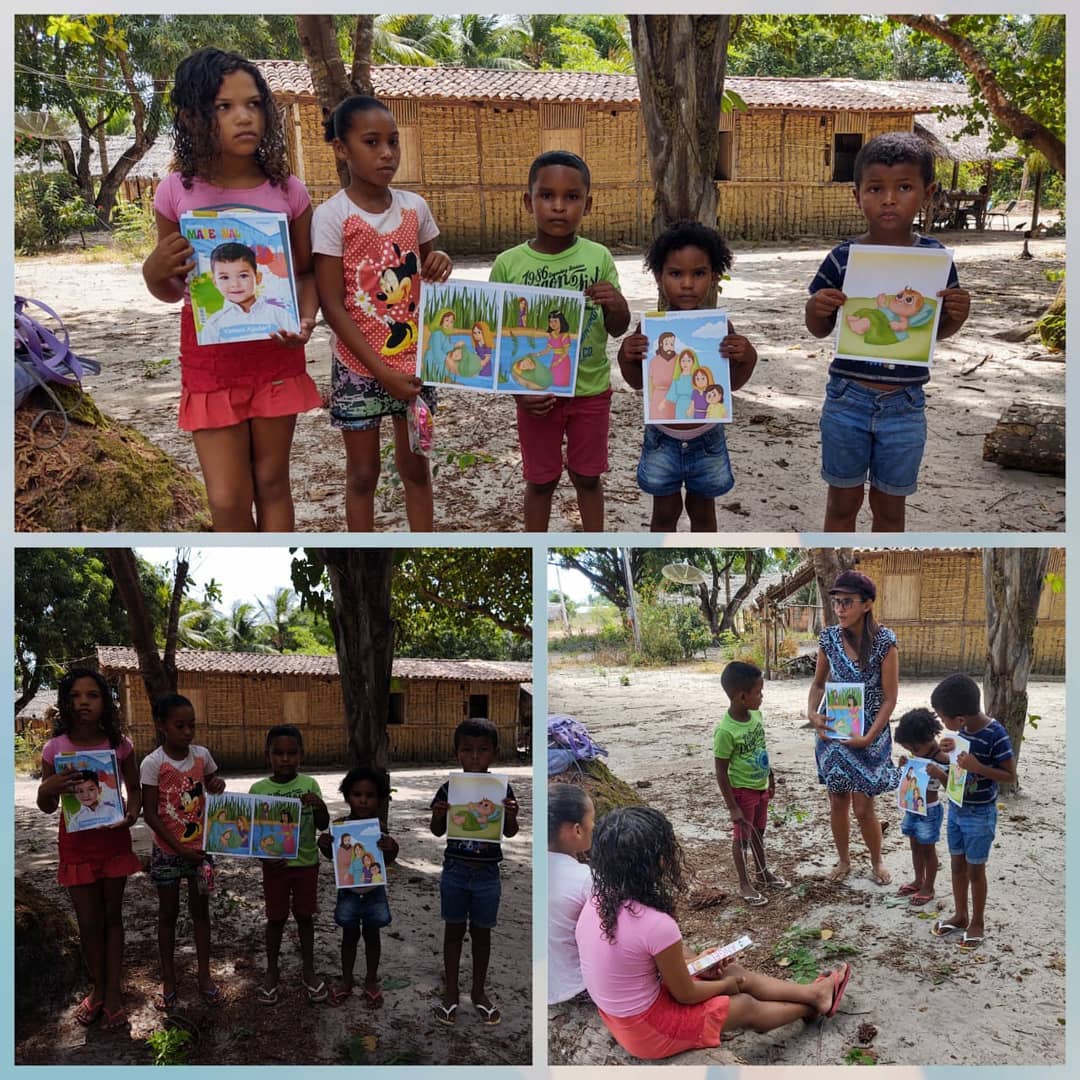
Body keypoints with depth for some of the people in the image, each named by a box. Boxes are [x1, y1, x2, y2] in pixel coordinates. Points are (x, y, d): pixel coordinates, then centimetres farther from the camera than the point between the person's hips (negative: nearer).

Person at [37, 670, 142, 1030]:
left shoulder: (119, 745, -10)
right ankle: (98, 988, 28)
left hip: (113, 838, 0)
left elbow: (134, 788, 4)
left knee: (112, 916, 11)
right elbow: (47, 807, -2)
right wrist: (48, 788, -24)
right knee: (89, 922, 8)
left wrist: (133, 811, -17)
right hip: (77, 841, 0)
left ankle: (113, 992, 21)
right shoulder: (55, 749, -11)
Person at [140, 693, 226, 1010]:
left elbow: (212, 785, 15)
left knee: (200, 910, 11)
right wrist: (180, 848, -17)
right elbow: (150, 814, -14)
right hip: (167, 850, -3)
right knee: (168, 913, 9)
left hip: (200, 846, 3)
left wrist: (217, 784, -11)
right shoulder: (153, 763, -15)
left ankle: (204, 977, 21)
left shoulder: (202, 755, -4)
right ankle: (169, 981, 21)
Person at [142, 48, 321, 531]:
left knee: (271, 482, 11)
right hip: (210, 356, 0)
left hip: (276, 352, 1)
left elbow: (305, 272, 5)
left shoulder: (286, 190, -5)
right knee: (227, 501, 0)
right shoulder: (177, 192, -6)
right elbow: (170, 292, 6)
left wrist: (306, 318, -15)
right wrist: (154, 269, -17)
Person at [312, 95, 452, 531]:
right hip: (359, 366, -4)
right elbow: (333, 306, -13)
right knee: (363, 473, 9)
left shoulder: (414, 206, 1)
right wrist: (382, 371, -17)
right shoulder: (332, 216, -12)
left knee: (415, 466, 13)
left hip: (414, 360, 4)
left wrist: (439, 265, -11)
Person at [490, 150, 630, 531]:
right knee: (540, 480, 14)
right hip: (537, 395, -1)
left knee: (588, 477, 15)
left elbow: (617, 329, -1)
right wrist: (516, 388, -14)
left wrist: (617, 305, -23)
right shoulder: (508, 264, -11)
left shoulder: (599, 257, -8)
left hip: (591, 391, 1)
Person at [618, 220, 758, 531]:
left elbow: (733, 383, -1)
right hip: (662, 438, 0)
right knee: (664, 513, 16)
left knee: (703, 513, 18)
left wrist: (748, 358, -19)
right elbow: (637, 382, 1)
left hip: (707, 438, 0)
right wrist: (626, 357, -18)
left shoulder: (720, 326, -10)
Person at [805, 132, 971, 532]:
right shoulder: (843, 258, -6)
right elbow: (819, 330, 3)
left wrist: (956, 314, -13)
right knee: (843, 502, 13)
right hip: (847, 399, 0)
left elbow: (938, 330, 8)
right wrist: (815, 307, -18)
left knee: (890, 507, 14)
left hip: (904, 405, 1)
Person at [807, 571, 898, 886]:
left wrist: (869, 737, -18)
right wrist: (812, 712, -8)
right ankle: (843, 860, 33)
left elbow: (890, 698, -12)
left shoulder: (884, 641, -15)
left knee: (863, 807, 2)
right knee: (837, 801, 12)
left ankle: (877, 862, 28)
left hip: (868, 735, -3)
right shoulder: (828, 638, -4)